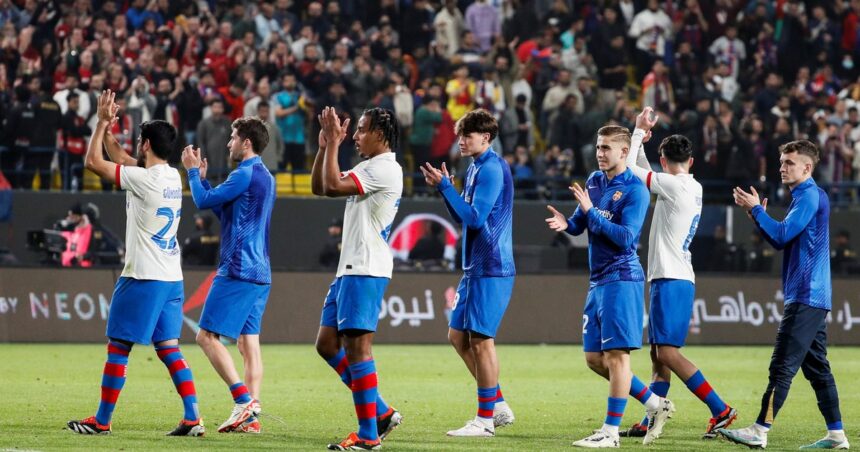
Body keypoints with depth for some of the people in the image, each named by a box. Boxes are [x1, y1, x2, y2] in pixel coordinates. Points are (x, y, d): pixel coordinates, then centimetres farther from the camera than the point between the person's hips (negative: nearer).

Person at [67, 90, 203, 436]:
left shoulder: (144, 179, -14)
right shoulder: (172, 177, 10)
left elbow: (93, 162, -8)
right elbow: (122, 160, 25)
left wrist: (102, 123, 1)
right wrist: (105, 127, 22)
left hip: (143, 278, -8)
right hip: (172, 278, 8)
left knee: (118, 348, 1)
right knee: (169, 347, 7)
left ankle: (101, 420, 8)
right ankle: (193, 417, -4)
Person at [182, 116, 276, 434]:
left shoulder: (245, 175, -12)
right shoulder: (265, 177, 18)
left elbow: (204, 202, -9)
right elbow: (223, 209, 25)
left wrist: (192, 171, 6)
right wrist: (202, 177, 26)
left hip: (237, 271, -10)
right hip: (260, 273, 10)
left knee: (207, 336, -8)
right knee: (248, 341, 6)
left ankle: (243, 400, -17)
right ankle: (251, 414, 1)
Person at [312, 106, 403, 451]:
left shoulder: (384, 169, -13)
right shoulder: (368, 168, 19)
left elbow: (332, 186, -22)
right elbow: (319, 187, 23)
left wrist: (333, 143, -13)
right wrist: (325, 146, 13)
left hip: (366, 271, -11)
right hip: (350, 268, 11)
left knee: (357, 346, -10)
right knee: (327, 343, 11)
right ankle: (381, 412, 14)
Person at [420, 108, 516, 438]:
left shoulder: (491, 169, -14)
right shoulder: (475, 168, 16)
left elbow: (474, 217, -19)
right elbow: (463, 217, 19)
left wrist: (445, 186, -15)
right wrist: (444, 187, 5)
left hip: (491, 268, -10)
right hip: (475, 268, 10)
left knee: (481, 340, -6)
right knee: (458, 336, 11)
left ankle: (485, 419, -1)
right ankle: (498, 406, 17)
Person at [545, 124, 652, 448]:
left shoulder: (634, 189, -11)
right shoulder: (594, 181, 13)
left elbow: (626, 238, -19)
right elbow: (580, 224, 15)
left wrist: (591, 211, -21)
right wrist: (565, 224, -7)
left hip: (621, 278, -9)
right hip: (598, 281, 9)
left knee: (616, 355, -8)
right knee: (594, 358, 9)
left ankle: (610, 432, -6)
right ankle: (655, 403, 21)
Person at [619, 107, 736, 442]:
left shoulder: (674, 185, -12)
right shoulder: (693, 188, 14)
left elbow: (629, 167, -10)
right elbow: (641, 172, 27)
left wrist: (640, 131, 0)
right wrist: (643, 137, 22)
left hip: (672, 279, -10)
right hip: (673, 277, 10)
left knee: (668, 352, -13)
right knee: (659, 354, 11)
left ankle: (720, 410, -17)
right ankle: (650, 423, 12)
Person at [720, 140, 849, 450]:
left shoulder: (810, 196, -11)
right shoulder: (806, 196, 20)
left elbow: (782, 236, -17)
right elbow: (783, 241, 22)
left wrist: (756, 210, -9)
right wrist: (758, 215, 9)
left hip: (806, 296, -10)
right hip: (814, 296, 10)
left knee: (783, 366, -12)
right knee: (816, 367, 11)